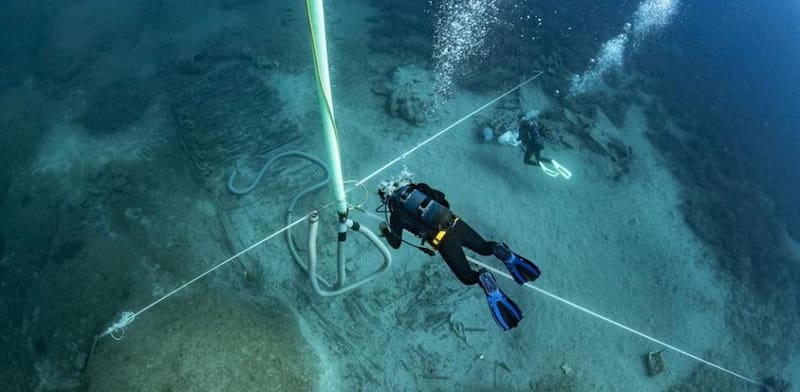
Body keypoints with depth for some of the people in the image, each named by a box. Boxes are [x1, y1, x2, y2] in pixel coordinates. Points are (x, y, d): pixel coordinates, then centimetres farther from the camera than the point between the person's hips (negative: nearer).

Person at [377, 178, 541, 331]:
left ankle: (482, 279, -27)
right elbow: (443, 200, 24)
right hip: (456, 224, 5)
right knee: (484, 247, 28)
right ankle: (499, 250, -3)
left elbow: (395, 243, 14)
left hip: (444, 241, -5)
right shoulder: (416, 187, 15)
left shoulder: (396, 214, 4)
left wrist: (385, 230, 31)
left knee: (468, 277, 5)